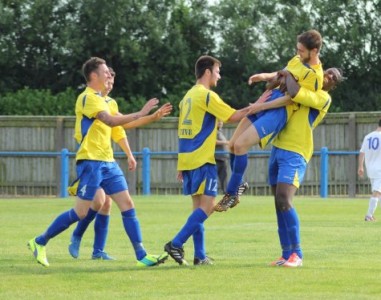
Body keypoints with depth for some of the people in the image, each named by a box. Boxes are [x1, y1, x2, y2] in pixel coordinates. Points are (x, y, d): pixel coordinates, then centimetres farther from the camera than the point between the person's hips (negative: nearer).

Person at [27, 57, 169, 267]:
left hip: (107, 162, 9)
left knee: (127, 205, -1)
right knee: (80, 212, -7)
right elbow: (111, 120, -26)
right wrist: (140, 113, -25)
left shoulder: (98, 99, 18)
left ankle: (141, 255, -3)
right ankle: (40, 242, 8)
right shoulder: (87, 98, -12)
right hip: (91, 161, -9)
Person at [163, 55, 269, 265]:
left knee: (199, 206, 9)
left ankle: (200, 256, 5)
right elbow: (233, 116, -11)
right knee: (207, 205, -9)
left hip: (187, 160, 9)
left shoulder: (188, 96, 17)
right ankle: (176, 244, -18)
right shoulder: (207, 95, -9)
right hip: (202, 160, -9)